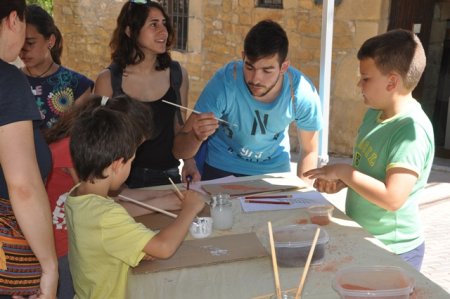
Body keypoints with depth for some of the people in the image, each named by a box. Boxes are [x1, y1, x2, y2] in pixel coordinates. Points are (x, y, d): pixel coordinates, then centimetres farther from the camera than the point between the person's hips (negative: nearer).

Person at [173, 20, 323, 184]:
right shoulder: (224, 83, -27)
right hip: (221, 170, -2)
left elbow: (310, 151, -2)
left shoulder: (303, 94, -21)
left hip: (275, 170, 3)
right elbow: (180, 150, -23)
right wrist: (196, 136, -44)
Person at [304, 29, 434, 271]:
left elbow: (392, 199, -30)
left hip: (392, 252, -8)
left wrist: (343, 172, -22)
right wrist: (341, 182, -3)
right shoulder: (375, 113, 2)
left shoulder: (412, 129, -24)